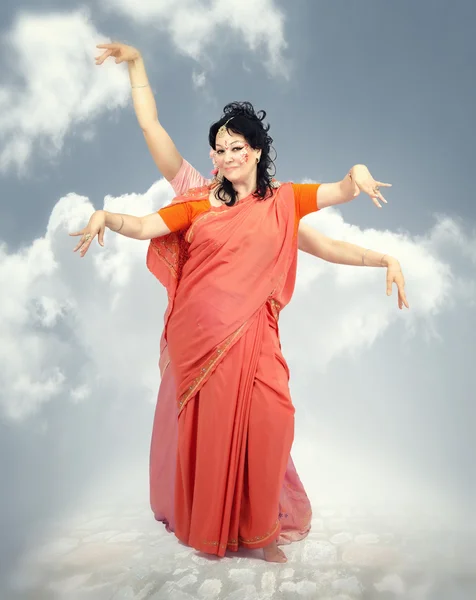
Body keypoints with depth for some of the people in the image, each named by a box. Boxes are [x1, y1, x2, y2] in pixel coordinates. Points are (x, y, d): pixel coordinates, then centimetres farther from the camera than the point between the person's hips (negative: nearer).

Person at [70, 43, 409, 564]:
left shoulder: (283, 200, 8)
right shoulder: (199, 203, 5)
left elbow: (342, 192, 7)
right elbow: (147, 227, -3)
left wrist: (356, 173, -13)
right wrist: (105, 217, -18)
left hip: (250, 334, 1)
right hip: (199, 333, 0)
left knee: (267, 422, -7)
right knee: (207, 425, 6)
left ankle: (257, 527, 14)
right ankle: (207, 527, 27)